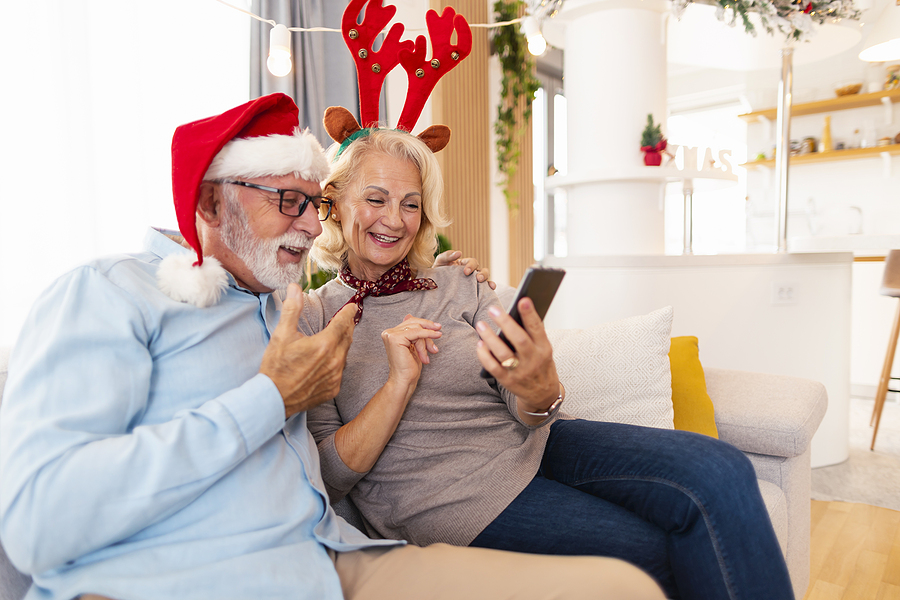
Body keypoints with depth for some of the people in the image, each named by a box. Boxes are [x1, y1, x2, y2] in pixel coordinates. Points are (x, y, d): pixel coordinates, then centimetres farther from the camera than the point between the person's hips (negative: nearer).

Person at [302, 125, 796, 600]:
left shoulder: (461, 290, 6)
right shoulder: (311, 319, -1)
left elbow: (528, 417, 0)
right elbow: (327, 480, -5)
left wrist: (539, 391, -25)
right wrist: (400, 382, -18)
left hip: (527, 443, 4)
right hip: (443, 490, -3)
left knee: (718, 471, -19)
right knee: (654, 550, -23)